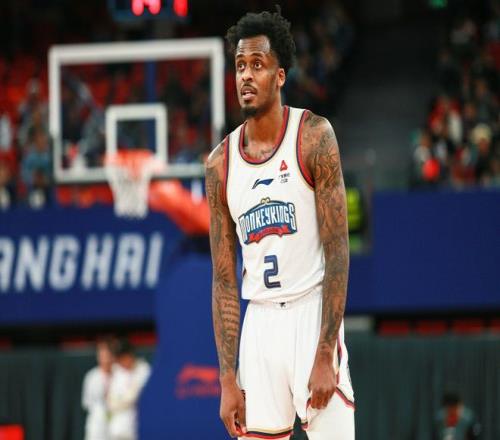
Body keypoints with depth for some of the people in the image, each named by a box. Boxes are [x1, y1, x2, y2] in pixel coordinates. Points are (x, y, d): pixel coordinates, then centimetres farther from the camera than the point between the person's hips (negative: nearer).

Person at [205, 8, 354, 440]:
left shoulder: (313, 135, -6)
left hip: (311, 313, -4)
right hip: (259, 322, 4)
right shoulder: (220, 162, 6)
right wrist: (228, 379, 0)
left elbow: (337, 250, -10)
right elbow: (225, 280, 8)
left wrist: (325, 355, -17)